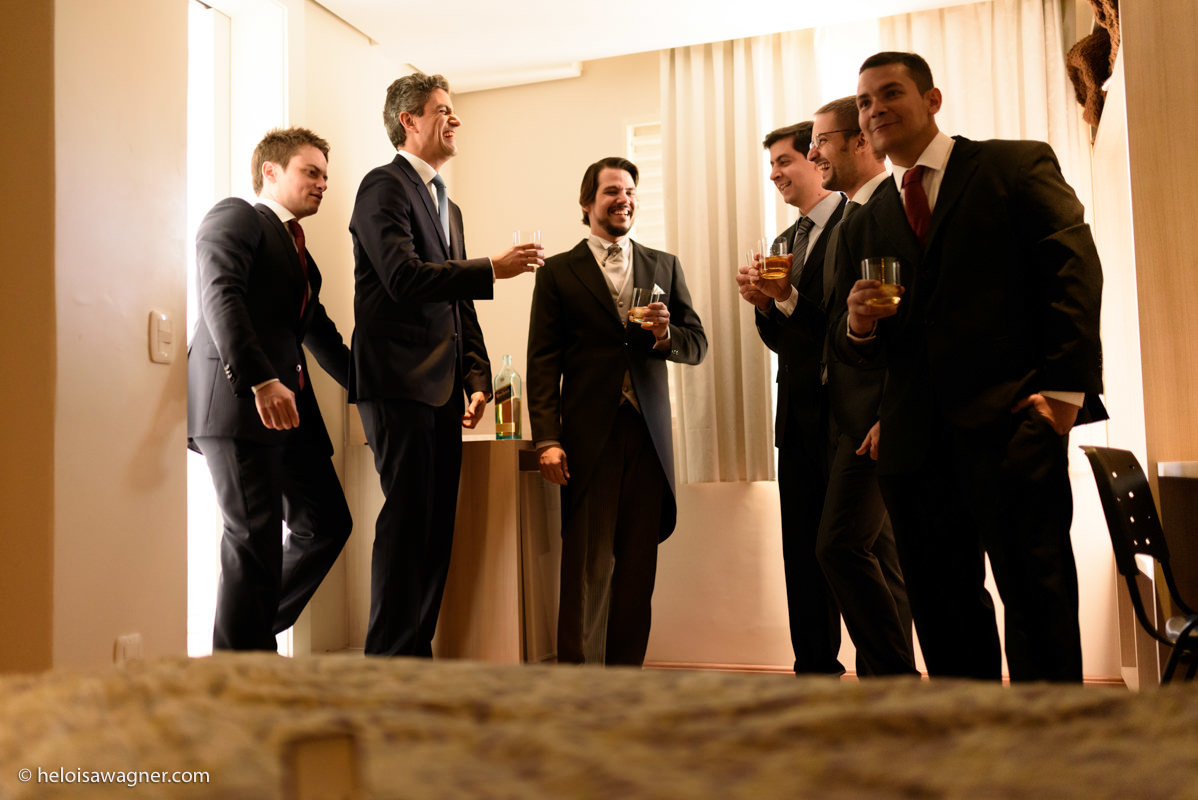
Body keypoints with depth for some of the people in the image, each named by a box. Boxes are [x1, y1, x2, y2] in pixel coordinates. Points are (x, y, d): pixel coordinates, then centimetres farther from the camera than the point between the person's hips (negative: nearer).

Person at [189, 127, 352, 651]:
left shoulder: (297, 249, 26)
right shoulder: (235, 217, 1)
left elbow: (319, 331, 31)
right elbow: (220, 297, -16)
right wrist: (260, 381, -27)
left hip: (289, 405, 9)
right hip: (236, 401, -9)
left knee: (326, 524, 8)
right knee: (256, 539, -7)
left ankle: (251, 633, 21)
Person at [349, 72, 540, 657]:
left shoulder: (448, 206, 25)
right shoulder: (385, 186, -2)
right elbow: (404, 276, -17)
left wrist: (477, 380, 12)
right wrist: (493, 269, -19)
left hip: (441, 388, 8)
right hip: (398, 382, -8)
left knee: (436, 527, 7)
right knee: (407, 522, -9)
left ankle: (417, 652, 15)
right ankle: (388, 655, -1)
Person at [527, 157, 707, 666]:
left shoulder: (665, 267, 16)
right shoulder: (558, 272, 8)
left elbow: (698, 345, 15)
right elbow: (543, 363, 2)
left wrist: (666, 335, -8)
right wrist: (547, 440, -8)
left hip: (649, 435, 3)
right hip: (589, 438, -3)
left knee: (637, 570, 5)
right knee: (587, 570, -4)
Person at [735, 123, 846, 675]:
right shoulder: (786, 242, 19)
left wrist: (792, 296, -17)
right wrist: (764, 304, 2)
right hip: (798, 411, 8)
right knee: (803, 548, 11)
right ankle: (815, 666, 22)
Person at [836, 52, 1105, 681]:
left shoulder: (1017, 165, 6)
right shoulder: (863, 226, 19)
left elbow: (1074, 271, -4)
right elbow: (855, 350, 19)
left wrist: (1065, 388, -14)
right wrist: (858, 326, -5)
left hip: (1010, 421, -5)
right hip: (914, 439, 5)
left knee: (1035, 594, -4)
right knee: (941, 608, 9)